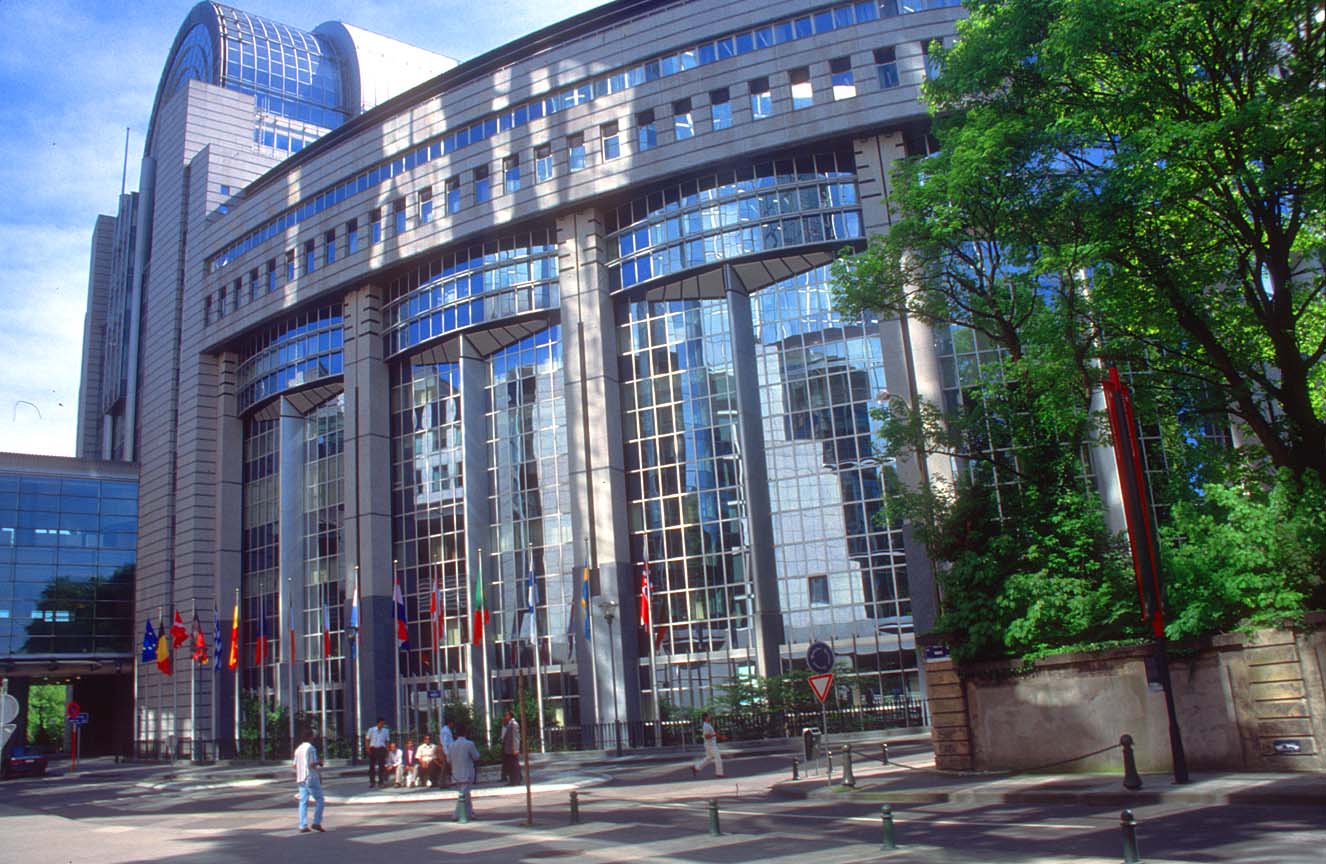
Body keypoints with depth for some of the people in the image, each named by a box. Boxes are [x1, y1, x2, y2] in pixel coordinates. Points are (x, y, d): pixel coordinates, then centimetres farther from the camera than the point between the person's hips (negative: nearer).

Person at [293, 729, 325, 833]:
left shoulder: (298, 749, 14)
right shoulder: (310, 748, -10)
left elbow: (295, 765, 14)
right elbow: (312, 764, -17)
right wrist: (319, 762, 1)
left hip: (300, 778, 7)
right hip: (311, 778, -7)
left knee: (303, 802, 5)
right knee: (319, 800, 1)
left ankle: (303, 826, 1)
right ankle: (316, 823, -5)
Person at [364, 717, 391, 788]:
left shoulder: (386, 731, 7)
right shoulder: (371, 730, 2)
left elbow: (387, 741, 11)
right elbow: (367, 740, 4)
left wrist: (387, 750, 1)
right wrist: (368, 748, -6)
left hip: (381, 749, 1)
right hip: (373, 749, -1)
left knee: (382, 766, 0)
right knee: (372, 766, 1)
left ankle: (381, 781, 9)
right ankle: (372, 782, 9)